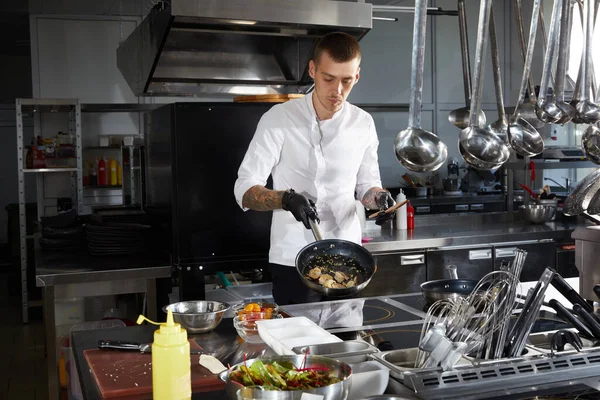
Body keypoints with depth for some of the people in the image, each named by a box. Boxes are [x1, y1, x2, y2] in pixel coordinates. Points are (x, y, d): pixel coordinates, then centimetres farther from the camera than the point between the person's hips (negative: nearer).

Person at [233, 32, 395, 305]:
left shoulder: (363, 124, 3)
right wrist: (286, 199, -26)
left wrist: (377, 197, -8)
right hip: (293, 261, -3)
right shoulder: (279, 119, -8)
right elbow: (245, 190, -8)